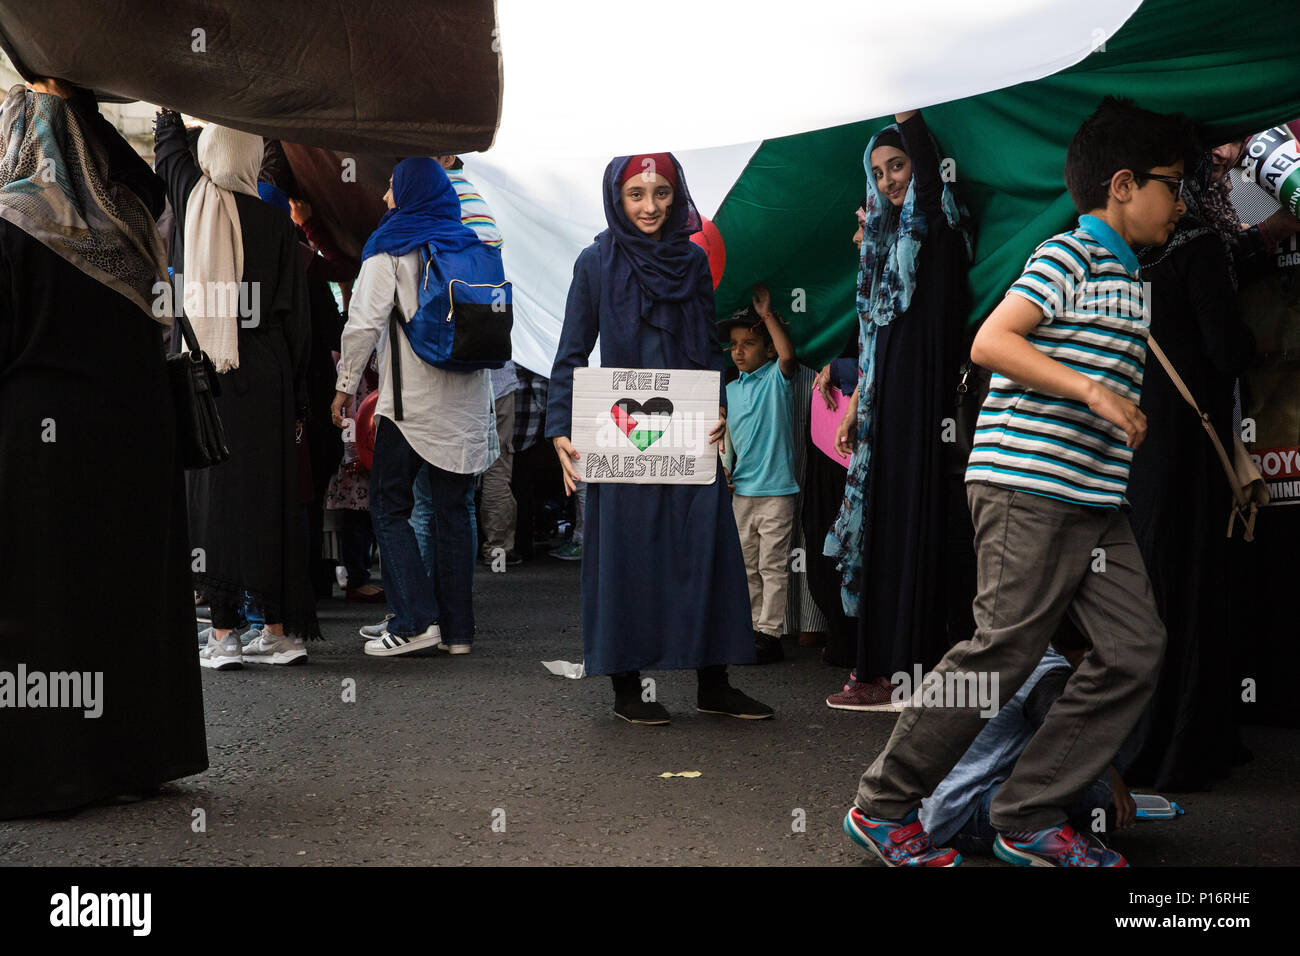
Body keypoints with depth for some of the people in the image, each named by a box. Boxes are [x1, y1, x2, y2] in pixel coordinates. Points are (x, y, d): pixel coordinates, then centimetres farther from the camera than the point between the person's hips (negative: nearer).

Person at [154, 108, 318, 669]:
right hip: (265, 379, 1)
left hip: (202, 375, -1)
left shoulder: (192, 203, 2)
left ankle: (224, 634, 1)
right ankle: (282, 630, 10)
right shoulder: (278, 226, 0)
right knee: (269, 497, 6)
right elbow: (296, 321, 0)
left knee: (212, 496, 1)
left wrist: (170, 106, 47)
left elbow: (168, 142, 25)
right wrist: (298, 402, 7)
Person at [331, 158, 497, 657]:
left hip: (410, 401, -5)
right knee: (454, 509, 9)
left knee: (390, 505, 3)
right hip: (466, 401, 5)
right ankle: (457, 626, 11)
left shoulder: (391, 246, -4)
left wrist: (345, 385, -2)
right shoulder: (472, 245, 12)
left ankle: (415, 620, -6)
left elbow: (364, 322, -11)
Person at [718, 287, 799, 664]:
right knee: (747, 566, 12)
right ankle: (752, 629, 21)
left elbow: (788, 355, -24)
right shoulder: (730, 389, 13)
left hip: (775, 488, -6)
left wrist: (767, 314, -17)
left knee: (772, 565, -3)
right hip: (741, 489, 6)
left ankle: (770, 634, 1)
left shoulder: (776, 377, -3)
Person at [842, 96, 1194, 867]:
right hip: (1029, 488, -10)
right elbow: (989, 343, -17)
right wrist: (1093, 390, -20)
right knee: (1004, 652, -9)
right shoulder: (1068, 255, -7)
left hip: (1096, 499, 10)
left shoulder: (1130, 275, 22)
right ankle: (884, 807, 5)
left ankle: (1030, 819, 11)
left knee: (1136, 649, 3)